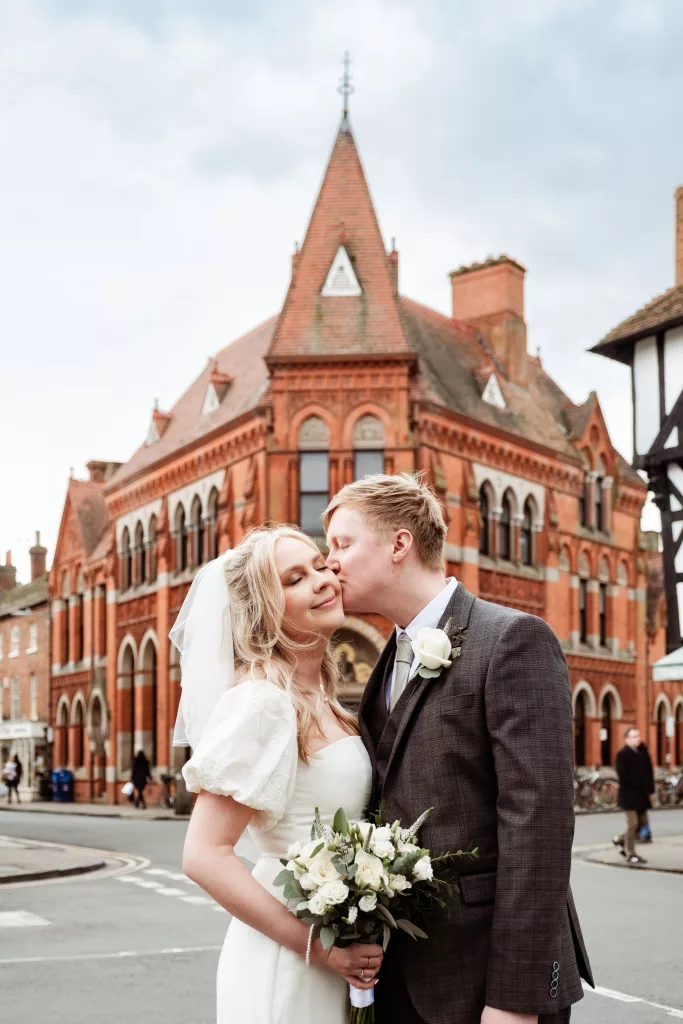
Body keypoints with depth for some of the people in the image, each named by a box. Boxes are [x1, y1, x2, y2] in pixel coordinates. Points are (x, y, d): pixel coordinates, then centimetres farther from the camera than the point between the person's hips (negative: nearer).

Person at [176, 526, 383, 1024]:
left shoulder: (321, 701, 7)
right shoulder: (261, 700, -18)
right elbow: (205, 856, -21)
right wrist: (317, 945, -19)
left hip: (339, 958, 8)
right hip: (284, 962, -8)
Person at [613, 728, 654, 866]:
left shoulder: (643, 752, 11)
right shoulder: (622, 754, -10)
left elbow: (648, 772, 10)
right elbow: (623, 775, -18)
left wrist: (649, 789, 0)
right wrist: (637, 785, -18)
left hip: (641, 794, 7)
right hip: (629, 794, -7)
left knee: (642, 822, 11)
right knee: (633, 823, -7)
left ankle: (620, 840, 31)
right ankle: (631, 854, 3)